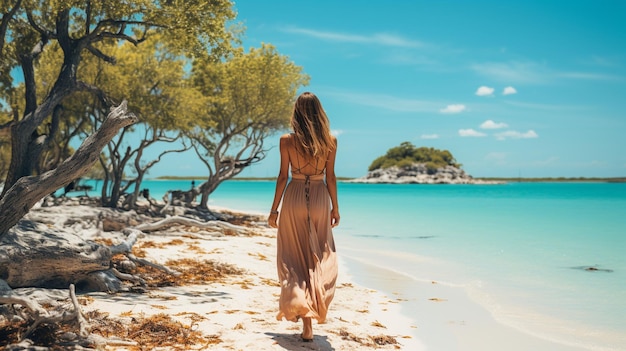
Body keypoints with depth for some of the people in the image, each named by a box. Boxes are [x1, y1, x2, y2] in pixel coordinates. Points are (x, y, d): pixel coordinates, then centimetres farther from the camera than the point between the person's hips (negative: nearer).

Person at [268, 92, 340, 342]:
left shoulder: (287, 140, -5)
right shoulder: (330, 141, -1)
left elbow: (283, 176, -4)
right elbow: (330, 177, 1)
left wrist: (274, 209, 3)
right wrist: (335, 207, 10)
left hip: (294, 197, -1)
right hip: (320, 199, 1)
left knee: (294, 256, 8)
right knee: (319, 257, 12)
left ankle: (298, 306, 4)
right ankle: (311, 316, 13)